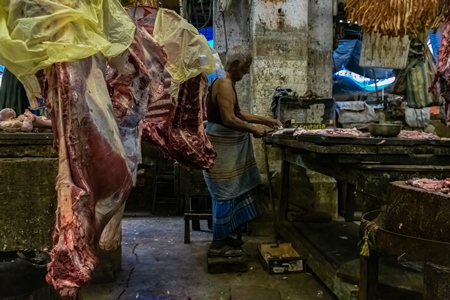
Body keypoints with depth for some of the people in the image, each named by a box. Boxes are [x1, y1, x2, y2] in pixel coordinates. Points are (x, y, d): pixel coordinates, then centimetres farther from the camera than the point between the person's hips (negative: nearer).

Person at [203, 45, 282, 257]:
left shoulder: (227, 84, 14)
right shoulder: (224, 85, -18)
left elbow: (238, 114, 20)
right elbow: (229, 120, -26)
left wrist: (266, 120, 16)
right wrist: (254, 129, -15)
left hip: (227, 146, 11)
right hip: (221, 148, -11)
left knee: (230, 192, 16)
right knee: (225, 193, -4)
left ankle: (222, 236, 27)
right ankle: (217, 245, 6)